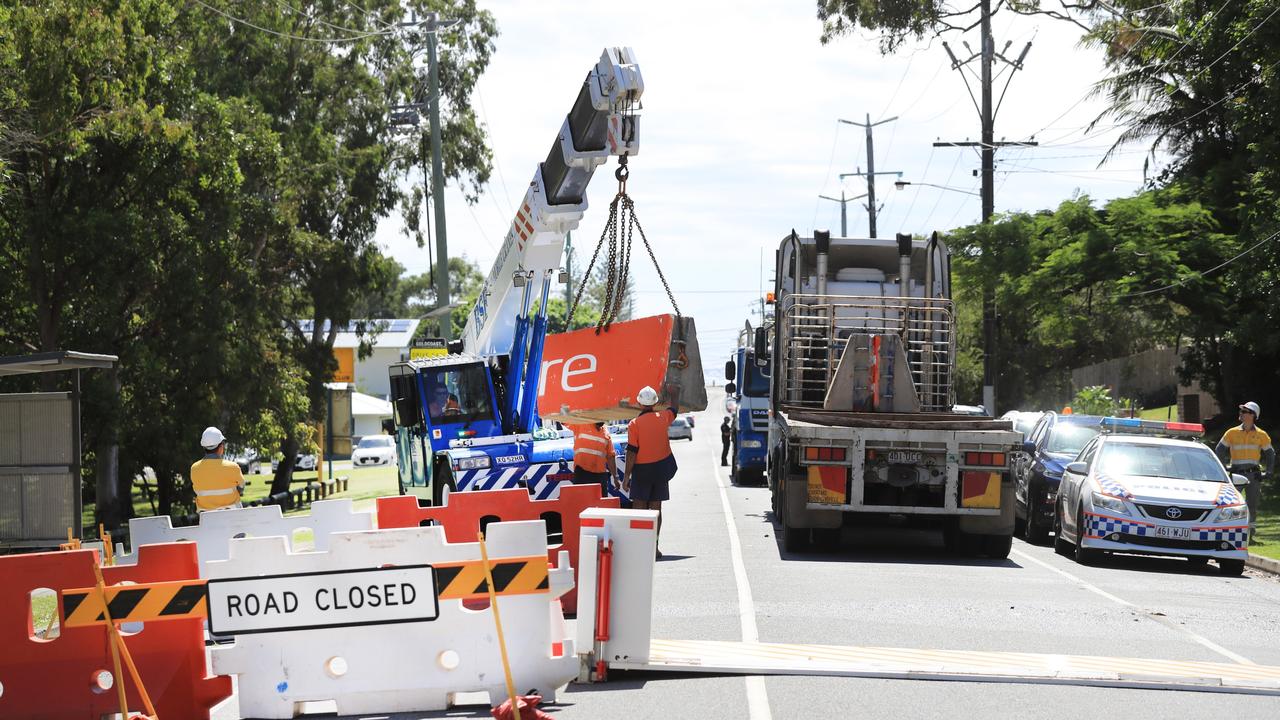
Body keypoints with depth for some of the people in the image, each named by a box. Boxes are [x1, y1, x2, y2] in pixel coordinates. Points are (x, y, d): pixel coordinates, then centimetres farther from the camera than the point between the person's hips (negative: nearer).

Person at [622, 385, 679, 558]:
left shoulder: (634, 424, -11)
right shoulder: (662, 418, -1)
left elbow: (632, 452, -12)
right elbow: (674, 407, 22)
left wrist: (626, 476, -7)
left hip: (642, 469, -3)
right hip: (661, 467, 3)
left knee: (639, 508, 2)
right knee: (656, 508, 7)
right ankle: (653, 547, 7)